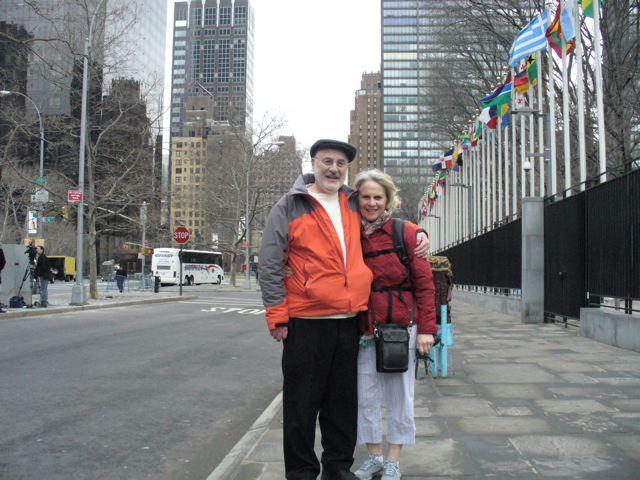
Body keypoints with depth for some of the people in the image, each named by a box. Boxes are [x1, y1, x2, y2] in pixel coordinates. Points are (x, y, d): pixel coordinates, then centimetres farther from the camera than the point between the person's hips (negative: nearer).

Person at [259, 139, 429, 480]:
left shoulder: (355, 205, 12)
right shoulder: (289, 206, -1)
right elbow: (270, 266, -4)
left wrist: (418, 232, 11)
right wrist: (277, 317, -9)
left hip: (349, 322, 5)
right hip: (306, 323, -4)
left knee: (343, 403, 14)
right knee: (302, 404, 5)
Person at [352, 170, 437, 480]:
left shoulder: (404, 232, -4)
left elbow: (424, 282, -4)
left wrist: (426, 328, -8)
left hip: (400, 325, -2)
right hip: (364, 328, 3)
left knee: (399, 394, 8)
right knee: (365, 394, 9)